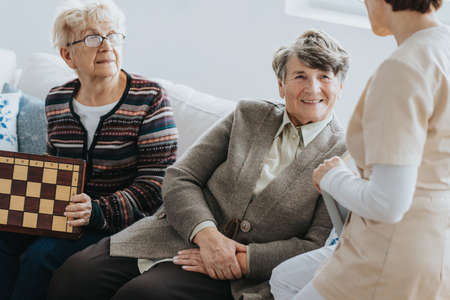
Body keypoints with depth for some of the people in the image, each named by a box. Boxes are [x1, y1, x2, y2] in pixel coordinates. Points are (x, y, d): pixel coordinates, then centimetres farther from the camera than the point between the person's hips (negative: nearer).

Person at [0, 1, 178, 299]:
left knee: (40, 255, -26)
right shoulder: (57, 100, 8)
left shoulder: (150, 100, -8)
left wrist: (97, 211, -27)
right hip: (63, 214, 5)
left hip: (123, 220, -5)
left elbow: (155, 185, -12)